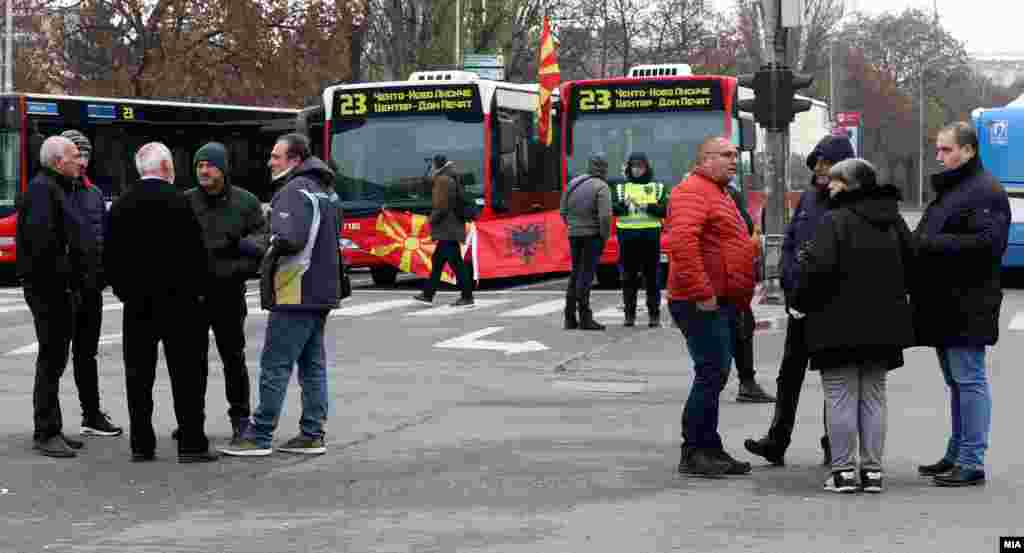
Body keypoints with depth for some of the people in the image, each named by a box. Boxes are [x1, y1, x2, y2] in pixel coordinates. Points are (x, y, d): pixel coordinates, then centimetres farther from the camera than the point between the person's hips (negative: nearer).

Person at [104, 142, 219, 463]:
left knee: (139, 376, 8)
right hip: (178, 301, -5)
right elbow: (196, 252, -10)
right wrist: (196, 289, 2)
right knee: (186, 374, 0)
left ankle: (141, 445, 9)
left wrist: (124, 291, 16)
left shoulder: (121, 205, 5)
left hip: (136, 304, 5)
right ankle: (191, 445, -1)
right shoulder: (178, 202, -10)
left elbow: (109, 256, 9)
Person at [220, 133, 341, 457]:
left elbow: (289, 239, -25)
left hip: (294, 296, -10)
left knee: (275, 366, -6)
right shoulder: (321, 192, 18)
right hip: (320, 294, 10)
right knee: (313, 366, 11)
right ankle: (312, 435, 13)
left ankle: (260, 437, -4)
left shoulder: (295, 191, -13)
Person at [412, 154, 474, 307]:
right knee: (437, 261, 15)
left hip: (447, 231, -11)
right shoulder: (452, 180, 19)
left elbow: (442, 206, -20)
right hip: (450, 230, 11)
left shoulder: (443, 180, -12)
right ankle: (428, 294, 20)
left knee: (456, 262, -9)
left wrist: (433, 220, -8)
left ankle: (467, 297, -10)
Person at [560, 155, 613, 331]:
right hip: (593, 235, -6)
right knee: (587, 275, -5)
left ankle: (570, 318, 15)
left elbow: (563, 211, 9)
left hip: (574, 235, 6)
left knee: (575, 274, 14)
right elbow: (605, 216, -20)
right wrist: (605, 237, -9)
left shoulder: (573, 183, 7)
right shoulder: (601, 187, -12)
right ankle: (585, 318, -5)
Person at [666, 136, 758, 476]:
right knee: (711, 374, -11)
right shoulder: (692, 192, -12)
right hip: (704, 304, -11)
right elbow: (681, 242, -26)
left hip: (724, 304, 11)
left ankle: (710, 451, 19)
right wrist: (702, 294, -27)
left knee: (714, 376, 13)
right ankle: (694, 453, -6)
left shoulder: (718, 194, 23)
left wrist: (741, 298, 25)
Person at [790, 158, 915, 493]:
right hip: (882, 326, 6)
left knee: (841, 399, 0)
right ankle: (872, 469, 11)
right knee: (873, 397, 12)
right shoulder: (892, 221, 10)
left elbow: (819, 268, -21)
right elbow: (911, 266, 14)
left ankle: (843, 470, 1)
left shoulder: (836, 221, -13)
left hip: (839, 326, -6)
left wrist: (801, 301, -6)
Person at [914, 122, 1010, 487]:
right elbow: (931, 237, 31)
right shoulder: (947, 190, 21)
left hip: (968, 306, -10)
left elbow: (986, 242, -23)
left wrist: (930, 243, -21)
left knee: (969, 380, -8)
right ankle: (956, 455, 23)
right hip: (946, 305, 10)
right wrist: (917, 242, 9)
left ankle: (971, 463, -6)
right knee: (956, 382, 16)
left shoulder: (985, 191, -11)